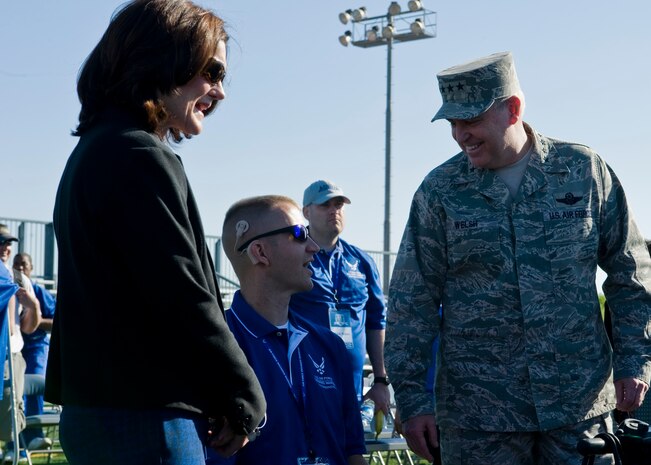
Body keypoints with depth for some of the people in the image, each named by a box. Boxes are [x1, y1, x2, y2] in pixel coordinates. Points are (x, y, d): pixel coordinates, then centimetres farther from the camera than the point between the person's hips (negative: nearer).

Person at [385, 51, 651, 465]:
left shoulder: (585, 171, 1)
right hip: (478, 416, 0)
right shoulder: (439, 192, -1)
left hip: (581, 404, 1)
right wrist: (413, 399, -3)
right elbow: (412, 301, 0)